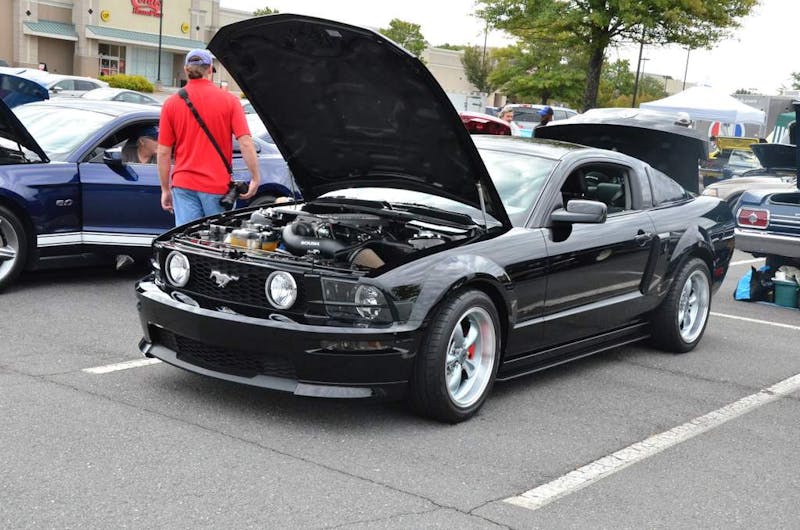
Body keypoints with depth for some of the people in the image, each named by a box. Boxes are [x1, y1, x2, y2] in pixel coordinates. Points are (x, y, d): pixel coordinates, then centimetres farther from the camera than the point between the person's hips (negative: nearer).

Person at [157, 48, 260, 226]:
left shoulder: (171, 103, 2)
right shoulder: (228, 100, -2)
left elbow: (163, 152, 2)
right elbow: (246, 143, -10)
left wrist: (165, 189, 9)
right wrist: (255, 178, -3)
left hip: (183, 185, 1)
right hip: (217, 185, -1)